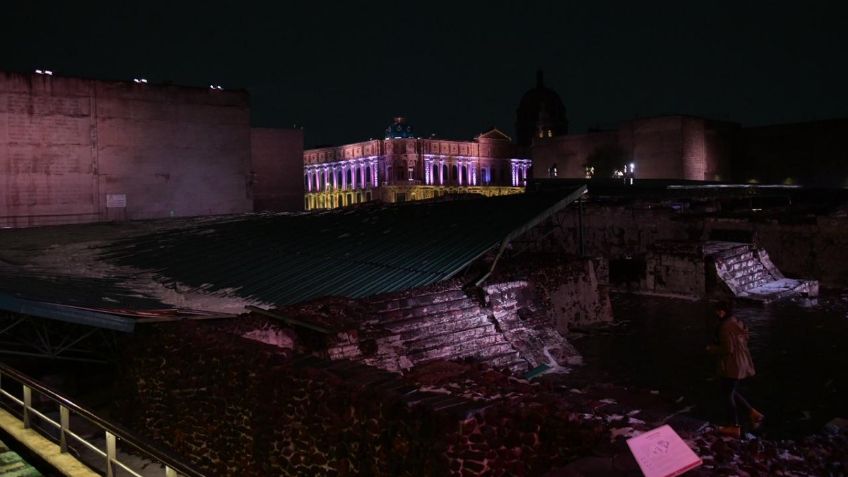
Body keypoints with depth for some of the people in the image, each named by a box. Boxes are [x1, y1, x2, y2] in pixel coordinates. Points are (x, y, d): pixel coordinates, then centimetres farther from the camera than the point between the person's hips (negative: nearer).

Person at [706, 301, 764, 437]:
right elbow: (744, 341, 16)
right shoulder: (737, 323, 7)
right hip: (742, 364, 10)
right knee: (733, 392, 23)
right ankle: (754, 414, 19)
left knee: (728, 394, 4)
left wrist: (712, 349, -9)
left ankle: (733, 427, 13)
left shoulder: (726, 327, -22)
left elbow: (728, 349, -24)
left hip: (732, 366, -9)